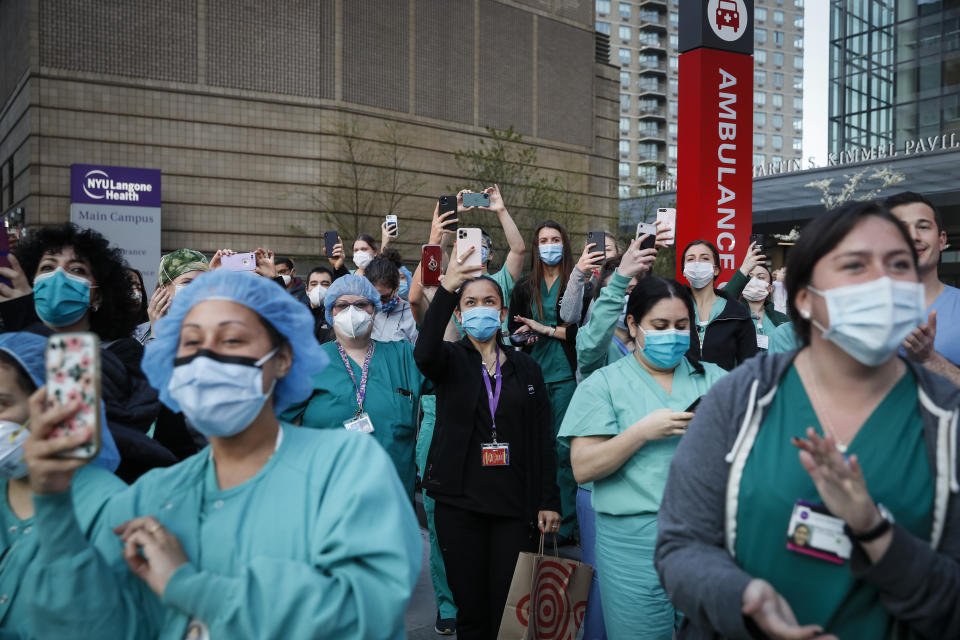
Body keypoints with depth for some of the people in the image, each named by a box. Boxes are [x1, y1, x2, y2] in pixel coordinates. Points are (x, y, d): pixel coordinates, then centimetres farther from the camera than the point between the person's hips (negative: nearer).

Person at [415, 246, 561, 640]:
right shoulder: (450, 361, 1)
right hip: (460, 503, -1)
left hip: (515, 503, 1)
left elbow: (543, 439, 6)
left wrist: (549, 501, 0)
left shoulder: (526, 368, 8)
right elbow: (424, 353, -24)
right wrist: (446, 289, -36)